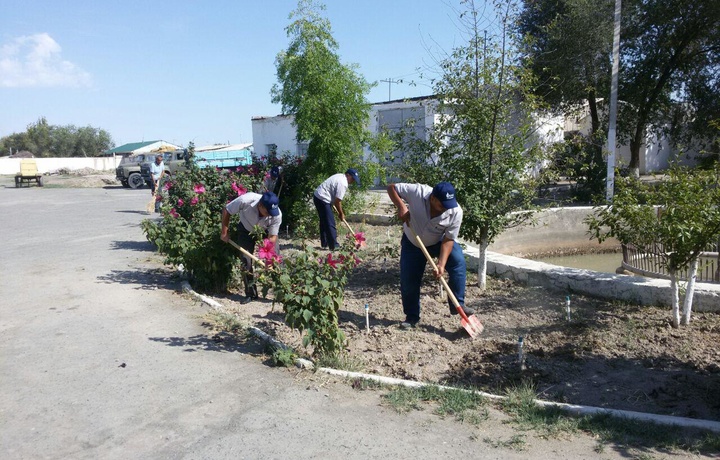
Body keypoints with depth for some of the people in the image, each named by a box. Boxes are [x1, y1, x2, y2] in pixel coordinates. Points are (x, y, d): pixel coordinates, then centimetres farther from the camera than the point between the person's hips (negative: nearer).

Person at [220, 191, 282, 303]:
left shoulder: (277, 215, -35)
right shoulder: (245, 200, -39)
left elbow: (273, 236, -25)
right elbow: (226, 211, -21)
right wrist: (224, 232, -16)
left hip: (265, 231, 0)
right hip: (246, 229, 0)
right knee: (246, 261, -4)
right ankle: (251, 293, 10)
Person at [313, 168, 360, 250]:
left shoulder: (340, 176, 13)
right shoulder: (343, 183, -18)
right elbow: (337, 201, -16)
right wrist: (341, 213, -3)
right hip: (323, 199, -11)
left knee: (324, 222, 18)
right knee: (330, 224, -7)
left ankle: (324, 244, 26)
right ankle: (333, 246, -4)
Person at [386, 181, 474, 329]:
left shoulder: (456, 212, -30)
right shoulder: (417, 192, -34)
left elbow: (449, 239, -24)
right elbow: (392, 187, -23)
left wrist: (441, 264, -33)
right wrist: (401, 206, -38)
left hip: (438, 241, 1)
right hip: (412, 242, 0)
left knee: (457, 260, -25)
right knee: (408, 281, -2)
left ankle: (457, 304, -16)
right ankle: (412, 317, 18)